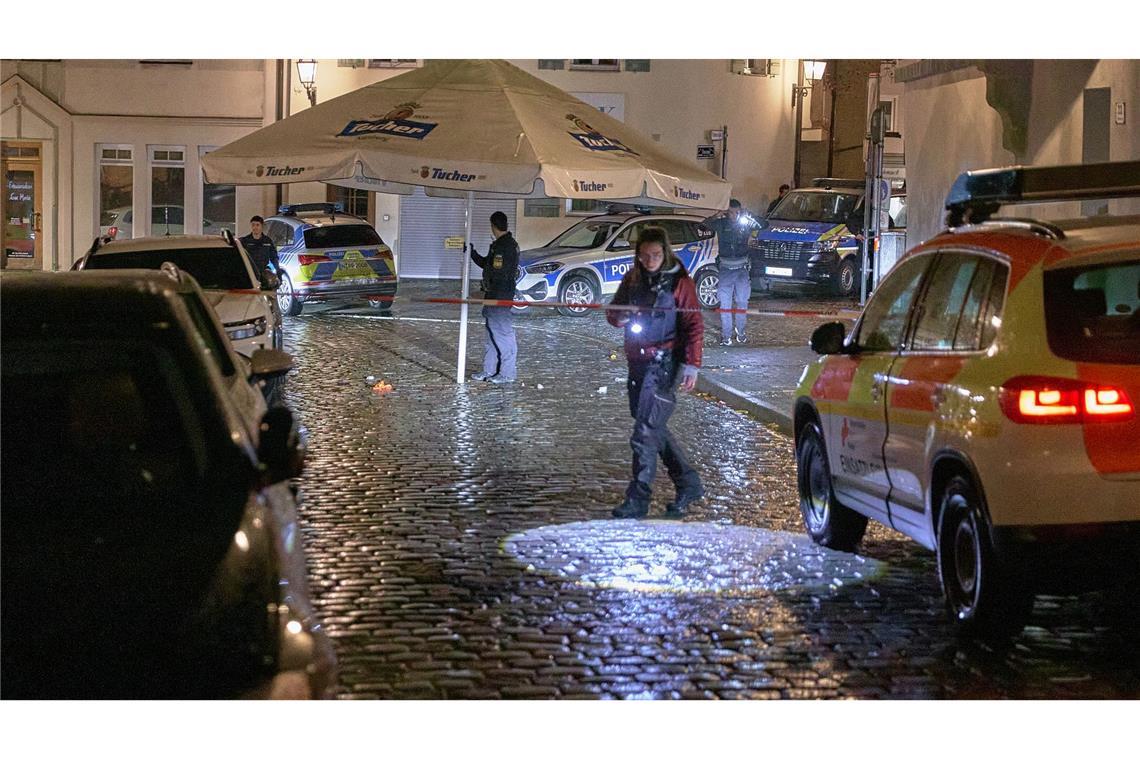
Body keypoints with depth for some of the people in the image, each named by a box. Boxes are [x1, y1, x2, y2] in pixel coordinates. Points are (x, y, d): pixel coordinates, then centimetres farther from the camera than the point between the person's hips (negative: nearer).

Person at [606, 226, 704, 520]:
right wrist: (621, 317, -10)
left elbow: (694, 325, -8)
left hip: (664, 364, -7)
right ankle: (688, 484, 26)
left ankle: (637, 501, -9)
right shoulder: (633, 278, 9)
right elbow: (613, 312, 15)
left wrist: (691, 365, -15)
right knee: (654, 428, 13)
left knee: (645, 432, -12)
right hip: (637, 363, 7)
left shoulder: (679, 281, -7)